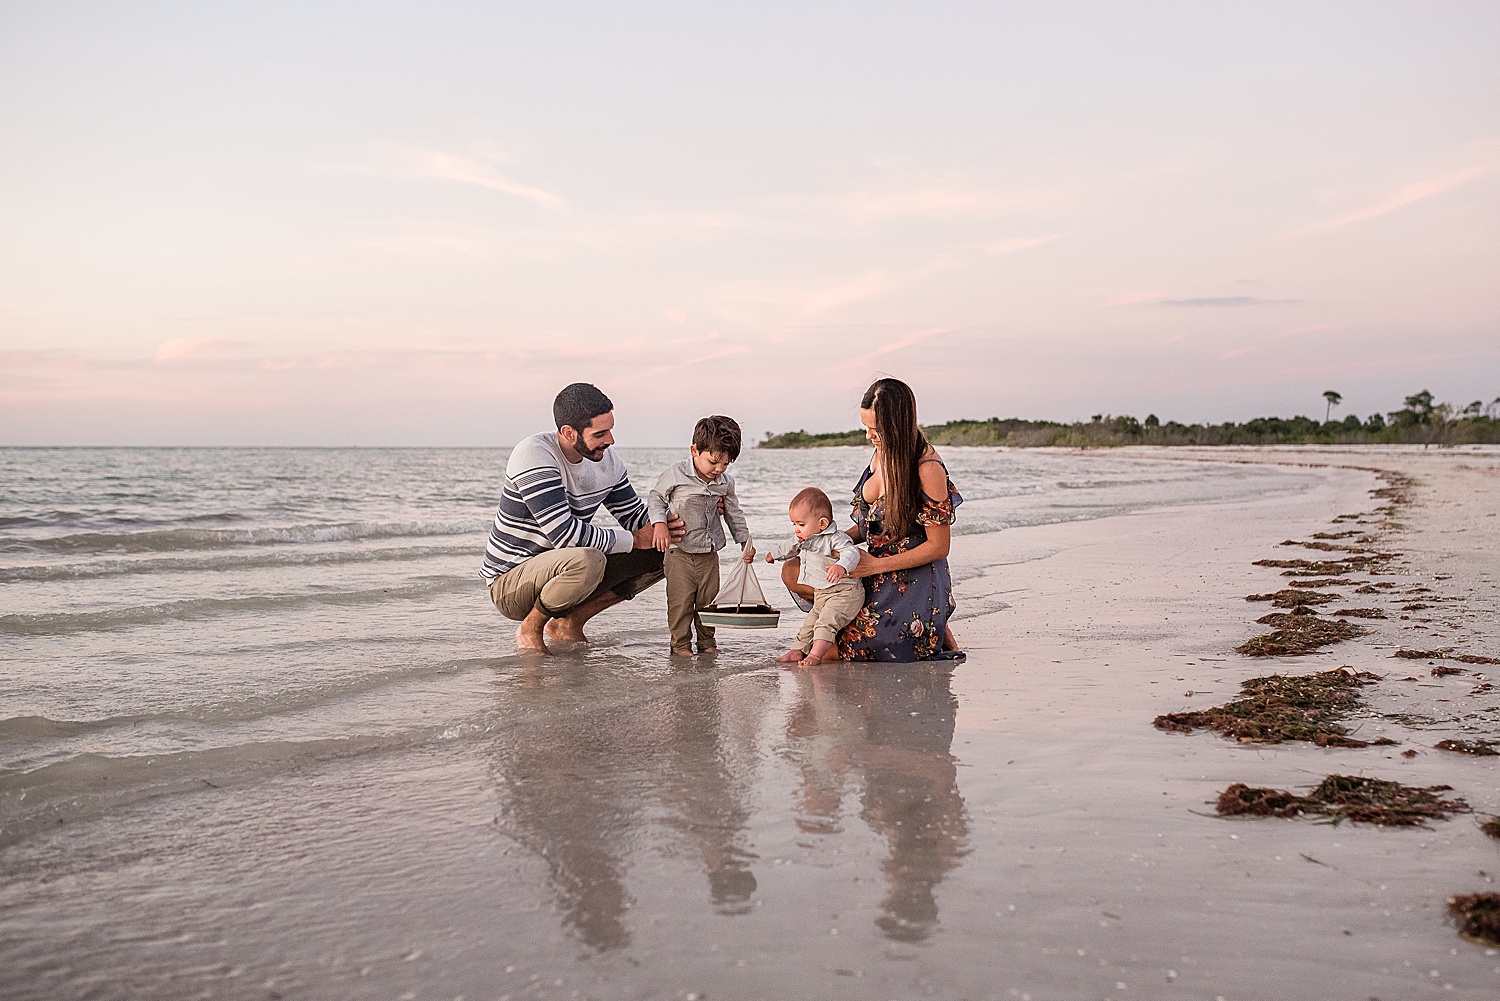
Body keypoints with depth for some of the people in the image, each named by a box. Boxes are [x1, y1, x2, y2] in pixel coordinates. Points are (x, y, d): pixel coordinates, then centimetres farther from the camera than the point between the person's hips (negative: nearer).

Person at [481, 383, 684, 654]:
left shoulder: (606, 459, -1)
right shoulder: (533, 455, -24)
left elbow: (635, 515, 9)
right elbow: (564, 533, -31)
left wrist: (665, 525, -15)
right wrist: (635, 539, -22)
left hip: (558, 568, 8)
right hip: (509, 582, -8)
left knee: (658, 555, -1)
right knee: (587, 559, -38)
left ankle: (569, 622, 5)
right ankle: (530, 628, -10)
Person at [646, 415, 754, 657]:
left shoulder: (726, 483, 2)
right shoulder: (676, 474, -10)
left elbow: (734, 514, 16)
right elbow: (655, 498, 1)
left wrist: (745, 542, 13)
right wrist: (659, 524, -13)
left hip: (709, 551, 4)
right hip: (679, 550, -4)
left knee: (708, 599, 7)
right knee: (680, 600, -6)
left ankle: (707, 641, 21)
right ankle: (680, 644, 6)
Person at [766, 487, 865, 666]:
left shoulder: (835, 539, -19)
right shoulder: (804, 539, 10)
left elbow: (851, 552, -37)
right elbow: (791, 547, 32)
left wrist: (841, 566, -59)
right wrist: (775, 554, 50)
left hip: (844, 592, -10)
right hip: (820, 595, 10)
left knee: (826, 622, -24)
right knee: (809, 623, 14)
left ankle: (815, 655, -29)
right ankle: (797, 651, 21)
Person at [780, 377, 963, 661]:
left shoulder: (928, 467, -20)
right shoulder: (882, 451, 4)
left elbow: (938, 547, -16)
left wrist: (875, 565, -18)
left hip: (914, 579, -8)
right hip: (876, 569, 8)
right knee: (792, 571, -3)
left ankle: (933, 633, 4)